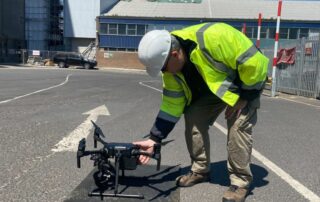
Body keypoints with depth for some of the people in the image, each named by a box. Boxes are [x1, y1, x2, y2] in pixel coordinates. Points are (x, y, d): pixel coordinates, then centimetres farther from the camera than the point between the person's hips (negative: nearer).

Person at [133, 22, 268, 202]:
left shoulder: (213, 38, -41)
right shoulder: (172, 67, -15)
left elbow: (252, 61, -32)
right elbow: (171, 105, -10)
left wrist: (245, 96, -24)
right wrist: (154, 139, -14)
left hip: (248, 81, -6)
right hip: (214, 85, 6)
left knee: (238, 127, -18)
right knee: (193, 119, -4)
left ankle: (240, 182, -1)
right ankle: (200, 170, 13)